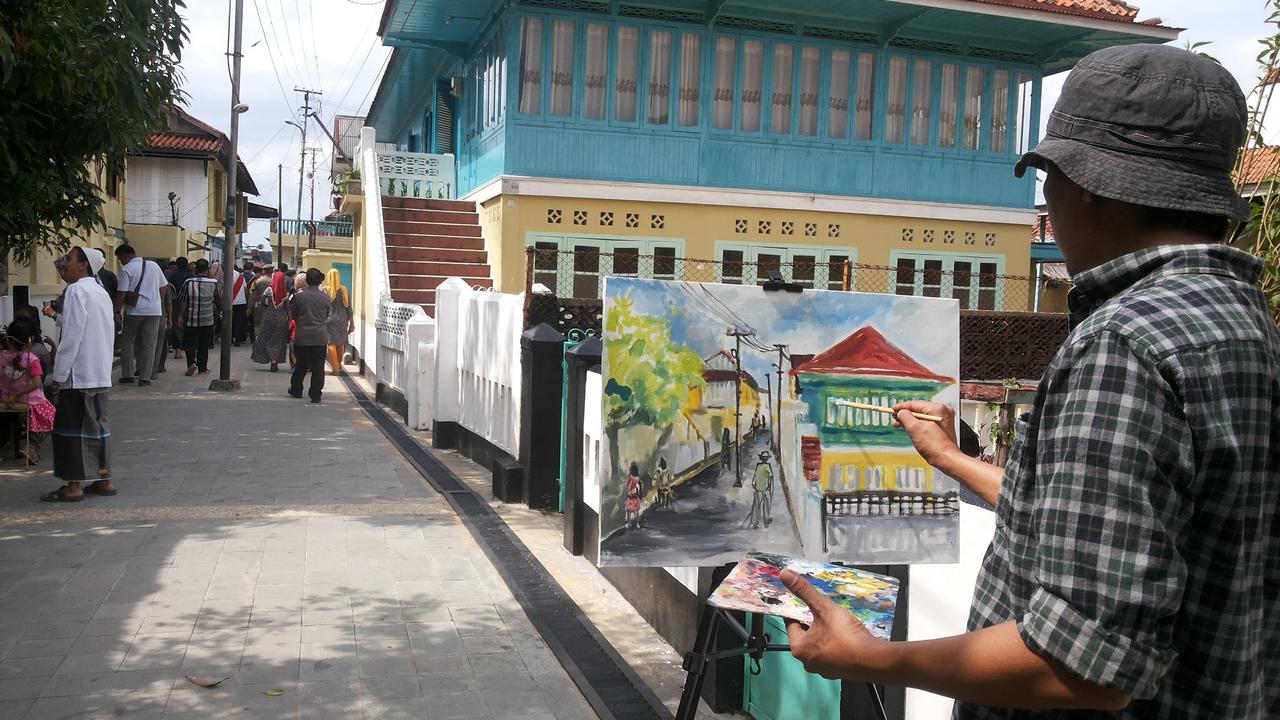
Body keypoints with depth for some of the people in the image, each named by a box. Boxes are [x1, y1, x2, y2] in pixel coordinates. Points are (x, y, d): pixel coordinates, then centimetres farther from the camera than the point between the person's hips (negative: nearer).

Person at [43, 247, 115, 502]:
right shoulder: (101, 292, 14)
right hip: (101, 375, 8)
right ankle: (103, 479, 17)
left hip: (79, 374, -8)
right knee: (95, 424, 14)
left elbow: (72, 336, -17)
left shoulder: (77, 291, -12)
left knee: (71, 427, -2)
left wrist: (59, 374, -11)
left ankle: (74, 486, 1)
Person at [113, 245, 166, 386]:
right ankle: (145, 377, 2)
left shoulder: (127, 269, -6)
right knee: (149, 345, 5)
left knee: (127, 342, 11)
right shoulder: (154, 266, 10)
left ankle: (127, 375, 11)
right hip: (154, 310, 4)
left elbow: (121, 293, -11)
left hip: (134, 310, -4)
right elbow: (163, 287, 17)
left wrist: (118, 311, -6)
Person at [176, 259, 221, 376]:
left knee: (190, 342, 9)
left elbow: (182, 301, -6)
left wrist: (180, 317, 2)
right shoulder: (213, 283, -6)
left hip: (191, 319, -1)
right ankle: (202, 369, 13)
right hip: (208, 319, 1)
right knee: (204, 344, 10)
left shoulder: (188, 282, -8)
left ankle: (191, 362, -12)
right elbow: (219, 299, 7)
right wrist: (219, 309, 27)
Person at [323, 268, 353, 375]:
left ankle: (336, 368, -4)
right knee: (340, 343, 16)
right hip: (342, 321, 3)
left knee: (331, 344, 1)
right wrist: (351, 322, 11)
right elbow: (349, 308, 4)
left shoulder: (325, 291, -7)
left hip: (329, 321, -3)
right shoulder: (344, 290, 1)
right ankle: (339, 365, 31)